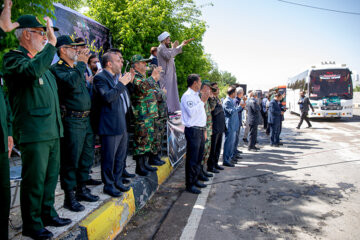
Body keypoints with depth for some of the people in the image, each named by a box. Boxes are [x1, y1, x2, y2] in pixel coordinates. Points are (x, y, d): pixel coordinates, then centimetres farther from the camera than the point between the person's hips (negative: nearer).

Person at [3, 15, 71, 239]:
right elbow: (32, 71, -30)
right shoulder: (13, 58, -6)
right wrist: (51, 44, -20)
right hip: (34, 132, -8)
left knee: (51, 176, 16)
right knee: (34, 180, 0)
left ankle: (48, 214, 31)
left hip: (52, 131, 8)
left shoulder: (41, 60, 20)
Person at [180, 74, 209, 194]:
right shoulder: (187, 96, -10)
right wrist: (202, 101, -17)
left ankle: (195, 180, 27)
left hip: (200, 130, 9)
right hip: (193, 130, -9)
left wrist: (204, 130, 20)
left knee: (199, 157, 15)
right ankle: (189, 184, 4)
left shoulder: (196, 96, 19)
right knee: (192, 158, -4)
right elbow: (192, 112, -23)